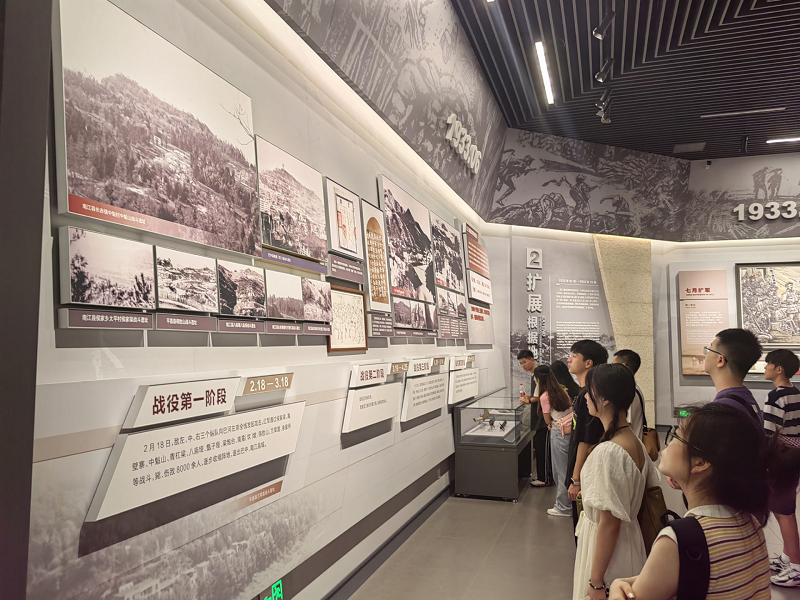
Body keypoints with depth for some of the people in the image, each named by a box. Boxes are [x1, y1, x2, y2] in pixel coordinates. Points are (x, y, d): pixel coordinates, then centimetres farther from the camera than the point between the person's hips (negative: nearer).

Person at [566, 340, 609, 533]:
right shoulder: (585, 393, 8)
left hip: (584, 475, -9)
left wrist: (576, 480, -19)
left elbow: (586, 442, -22)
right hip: (583, 474, 9)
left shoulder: (586, 396, -22)